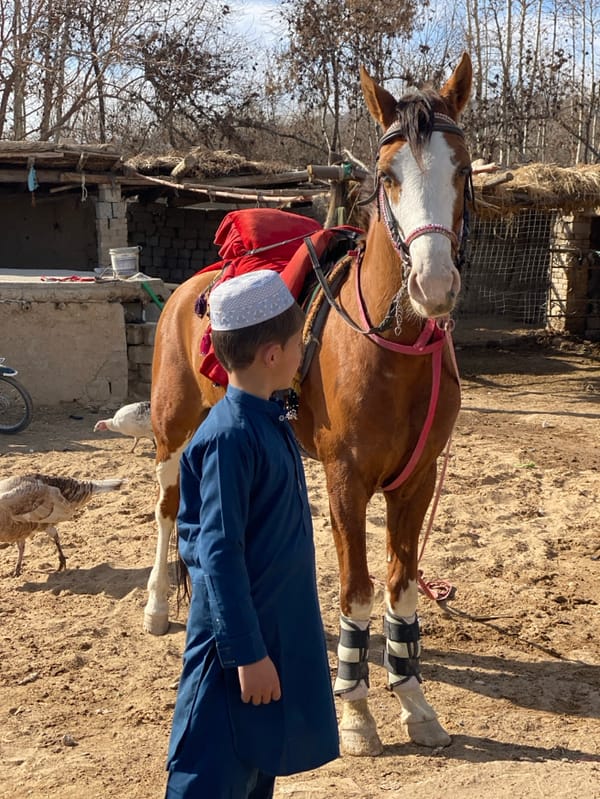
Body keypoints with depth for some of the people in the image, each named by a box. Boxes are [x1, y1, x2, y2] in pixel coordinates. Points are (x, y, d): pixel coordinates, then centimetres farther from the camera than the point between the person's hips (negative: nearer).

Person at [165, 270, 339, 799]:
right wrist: (247, 653, -22)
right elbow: (219, 552, -24)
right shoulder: (231, 436, -24)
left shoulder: (269, 421, 5)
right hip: (240, 635, -9)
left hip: (282, 626, 9)